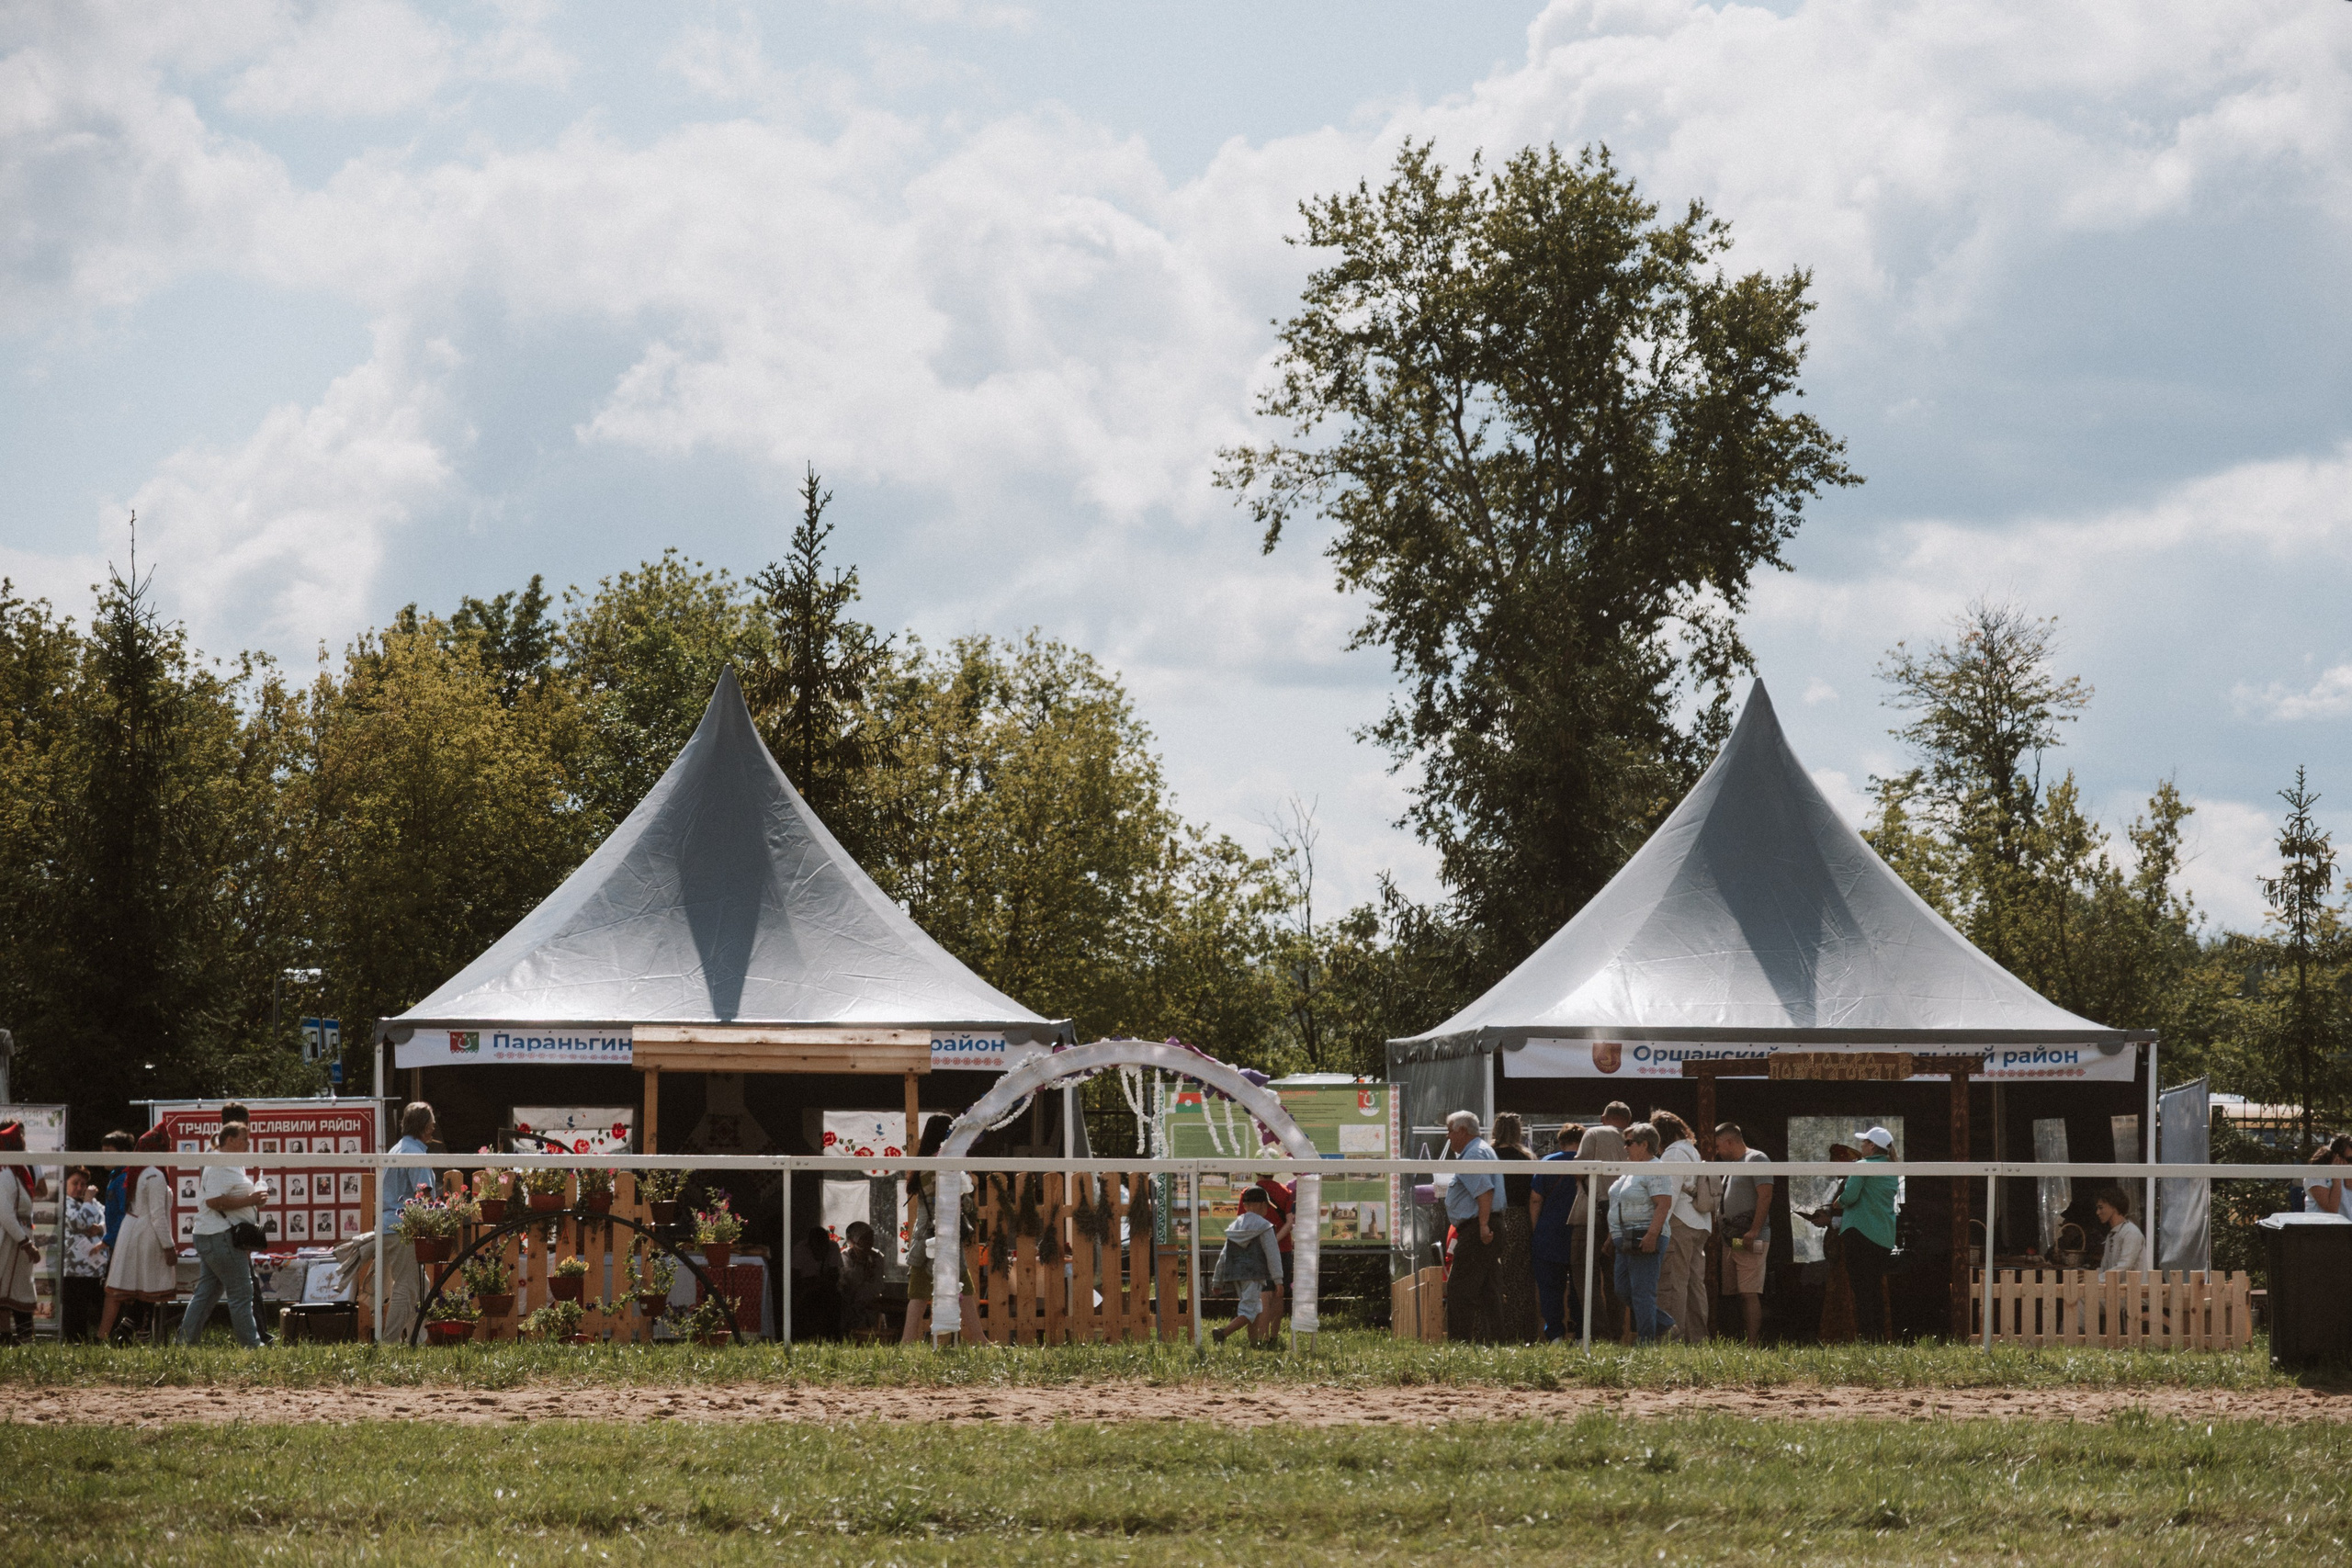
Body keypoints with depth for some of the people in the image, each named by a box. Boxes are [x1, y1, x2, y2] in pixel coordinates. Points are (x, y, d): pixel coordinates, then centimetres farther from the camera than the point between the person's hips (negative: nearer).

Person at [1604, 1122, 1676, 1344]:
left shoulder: (1656, 1172, -12)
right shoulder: (1631, 1171, 19)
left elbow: (1664, 1204, -21)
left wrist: (1651, 1235, -29)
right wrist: (1614, 1237, 23)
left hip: (1645, 1240, -11)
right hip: (1625, 1241, 11)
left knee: (1642, 1292, -10)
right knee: (1624, 1292, 10)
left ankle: (1646, 1340, -7)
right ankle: (1665, 1324, 18)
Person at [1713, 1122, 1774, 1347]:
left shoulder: (1757, 1159, -6)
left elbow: (1765, 1196, -16)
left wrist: (1753, 1231, -22)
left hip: (1750, 1239, -10)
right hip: (1731, 1239, 10)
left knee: (1749, 1293, -13)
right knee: (1732, 1293, 7)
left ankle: (1753, 1343, -16)